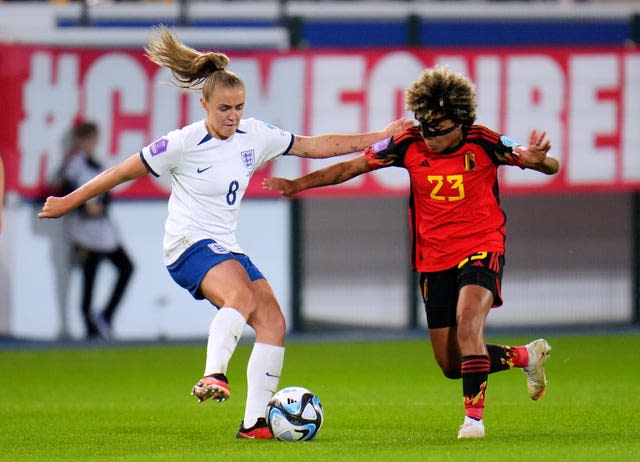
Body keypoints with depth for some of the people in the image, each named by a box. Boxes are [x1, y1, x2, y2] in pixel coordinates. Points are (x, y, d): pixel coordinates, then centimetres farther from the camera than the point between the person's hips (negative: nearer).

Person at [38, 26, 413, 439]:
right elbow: (123, 172, -2)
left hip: (227, 249, 7)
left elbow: (314, 146, 14)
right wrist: (68, 202, 3)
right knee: (243, 297, -34)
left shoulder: (254, 135, 5)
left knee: (273, 321, -8)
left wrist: (377, 138, 11)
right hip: (190, 245, -7)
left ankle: (255, 421, -9)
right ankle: (214, 376, -49)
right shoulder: (184, 144, -11)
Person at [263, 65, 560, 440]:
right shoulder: (410, 145, -7)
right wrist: (299, 184, -4)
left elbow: (550, 167, -12)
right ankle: (528, 356, 32)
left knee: (467, 321, -32)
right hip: (434, 260, 4)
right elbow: (353, 166, 3)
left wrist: (537, 159, -36)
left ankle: (474, 416, -23)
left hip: (481, 249, -4)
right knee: (452, 364, 7)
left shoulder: (483, 143, -14)